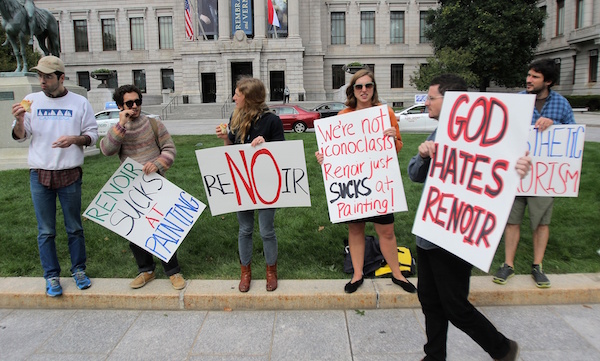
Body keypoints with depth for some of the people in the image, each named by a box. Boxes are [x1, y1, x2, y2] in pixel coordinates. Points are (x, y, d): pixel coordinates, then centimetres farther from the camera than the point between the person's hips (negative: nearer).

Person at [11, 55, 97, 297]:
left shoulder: (80, 103, 1)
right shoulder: (32, 101, 4)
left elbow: (92, 135, 4)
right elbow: (19, 137, 5)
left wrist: (74, 139, -16)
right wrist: (19, 121, -15)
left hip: (70, 175, -1)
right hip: (39, 175, 1)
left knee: (74, 228, 9)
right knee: (45, 231, 8)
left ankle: (78, 270, 24)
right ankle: (51, 276, 20)